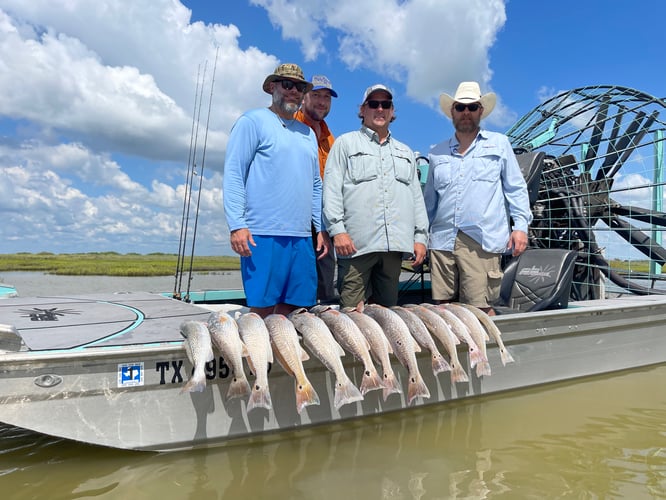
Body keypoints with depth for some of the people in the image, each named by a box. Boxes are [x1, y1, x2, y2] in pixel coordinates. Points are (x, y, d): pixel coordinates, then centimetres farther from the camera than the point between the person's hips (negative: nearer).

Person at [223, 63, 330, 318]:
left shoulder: (307, 132, 22)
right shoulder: (253, 121, 3)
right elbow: (233, 174, -5)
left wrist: (321, 229, 16)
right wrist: (237, 225, -15)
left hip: (302, 236, 6)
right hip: (263, 234, -6)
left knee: (293, 309, 7)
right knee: (262, 310, -3)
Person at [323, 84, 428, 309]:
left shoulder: (405, 152, 26)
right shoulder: (346, 143, 10)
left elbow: (417, 196, 22)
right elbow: (332, 189, 0)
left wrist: (420, 236, 11)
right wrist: (337, 230, -12)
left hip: (394, 244, 5)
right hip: (356, 242, -4)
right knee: (352, 310, -5)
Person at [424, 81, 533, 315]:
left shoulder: (499, 144, 12)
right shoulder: (437, 153, 18)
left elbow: (516, 188, 10)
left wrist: (520, 225, -2)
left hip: (482, 241, -3)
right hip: (442, 240, 3)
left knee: (481, 309, -5)